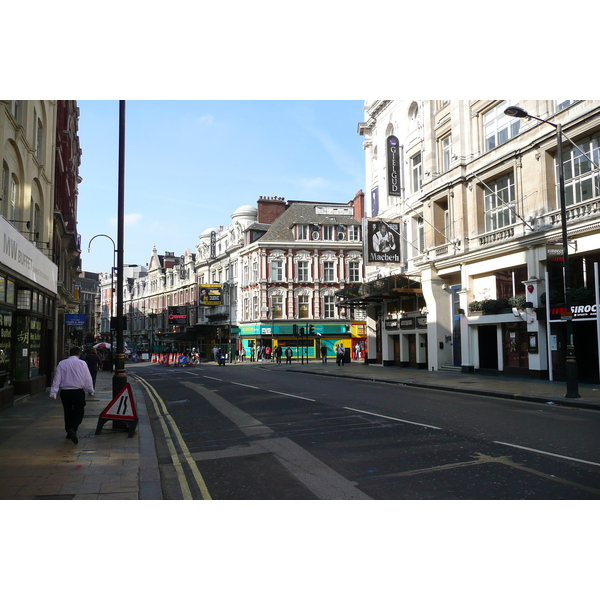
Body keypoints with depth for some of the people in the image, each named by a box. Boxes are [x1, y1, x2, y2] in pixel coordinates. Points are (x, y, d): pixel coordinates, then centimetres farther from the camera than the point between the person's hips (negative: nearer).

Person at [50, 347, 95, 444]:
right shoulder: (82, 364, -3)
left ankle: (69, 432, 27)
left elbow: (57, 379, -3)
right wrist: (91, 391, 14)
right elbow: (88, 379, 2)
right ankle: (73, 429, -20)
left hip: (65, 392, 3)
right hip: (78, 392, -2)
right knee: (79, 412, 4)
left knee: (68, 412, 17)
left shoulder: (62, 364, 1)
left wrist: (53, 393, -2)